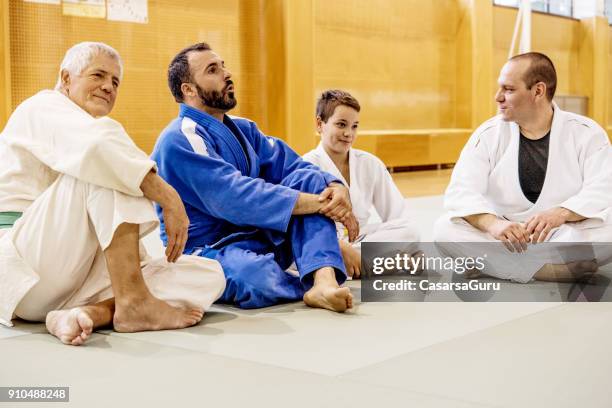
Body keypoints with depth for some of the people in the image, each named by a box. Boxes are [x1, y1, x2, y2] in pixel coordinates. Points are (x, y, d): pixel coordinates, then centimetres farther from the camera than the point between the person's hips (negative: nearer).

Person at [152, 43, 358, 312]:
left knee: (312, 183, -10)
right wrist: (317, 204, -25)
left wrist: (335, 188, -17)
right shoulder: (180, 140, -14)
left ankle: (324, 280, -30)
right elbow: (234, 197, -25)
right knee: (255, 276, -41)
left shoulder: (242, 129, 15)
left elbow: (290, 166, 6)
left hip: (260, 238, 8)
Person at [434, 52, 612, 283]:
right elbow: (461, 191, -10)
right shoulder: (488, 134, 1)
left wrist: (560, 214, -34)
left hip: (568, 234, -1)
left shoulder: (586, 133, -1)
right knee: (445, 228, -23)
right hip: (505, 237, 2)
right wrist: (493, 223, -32)